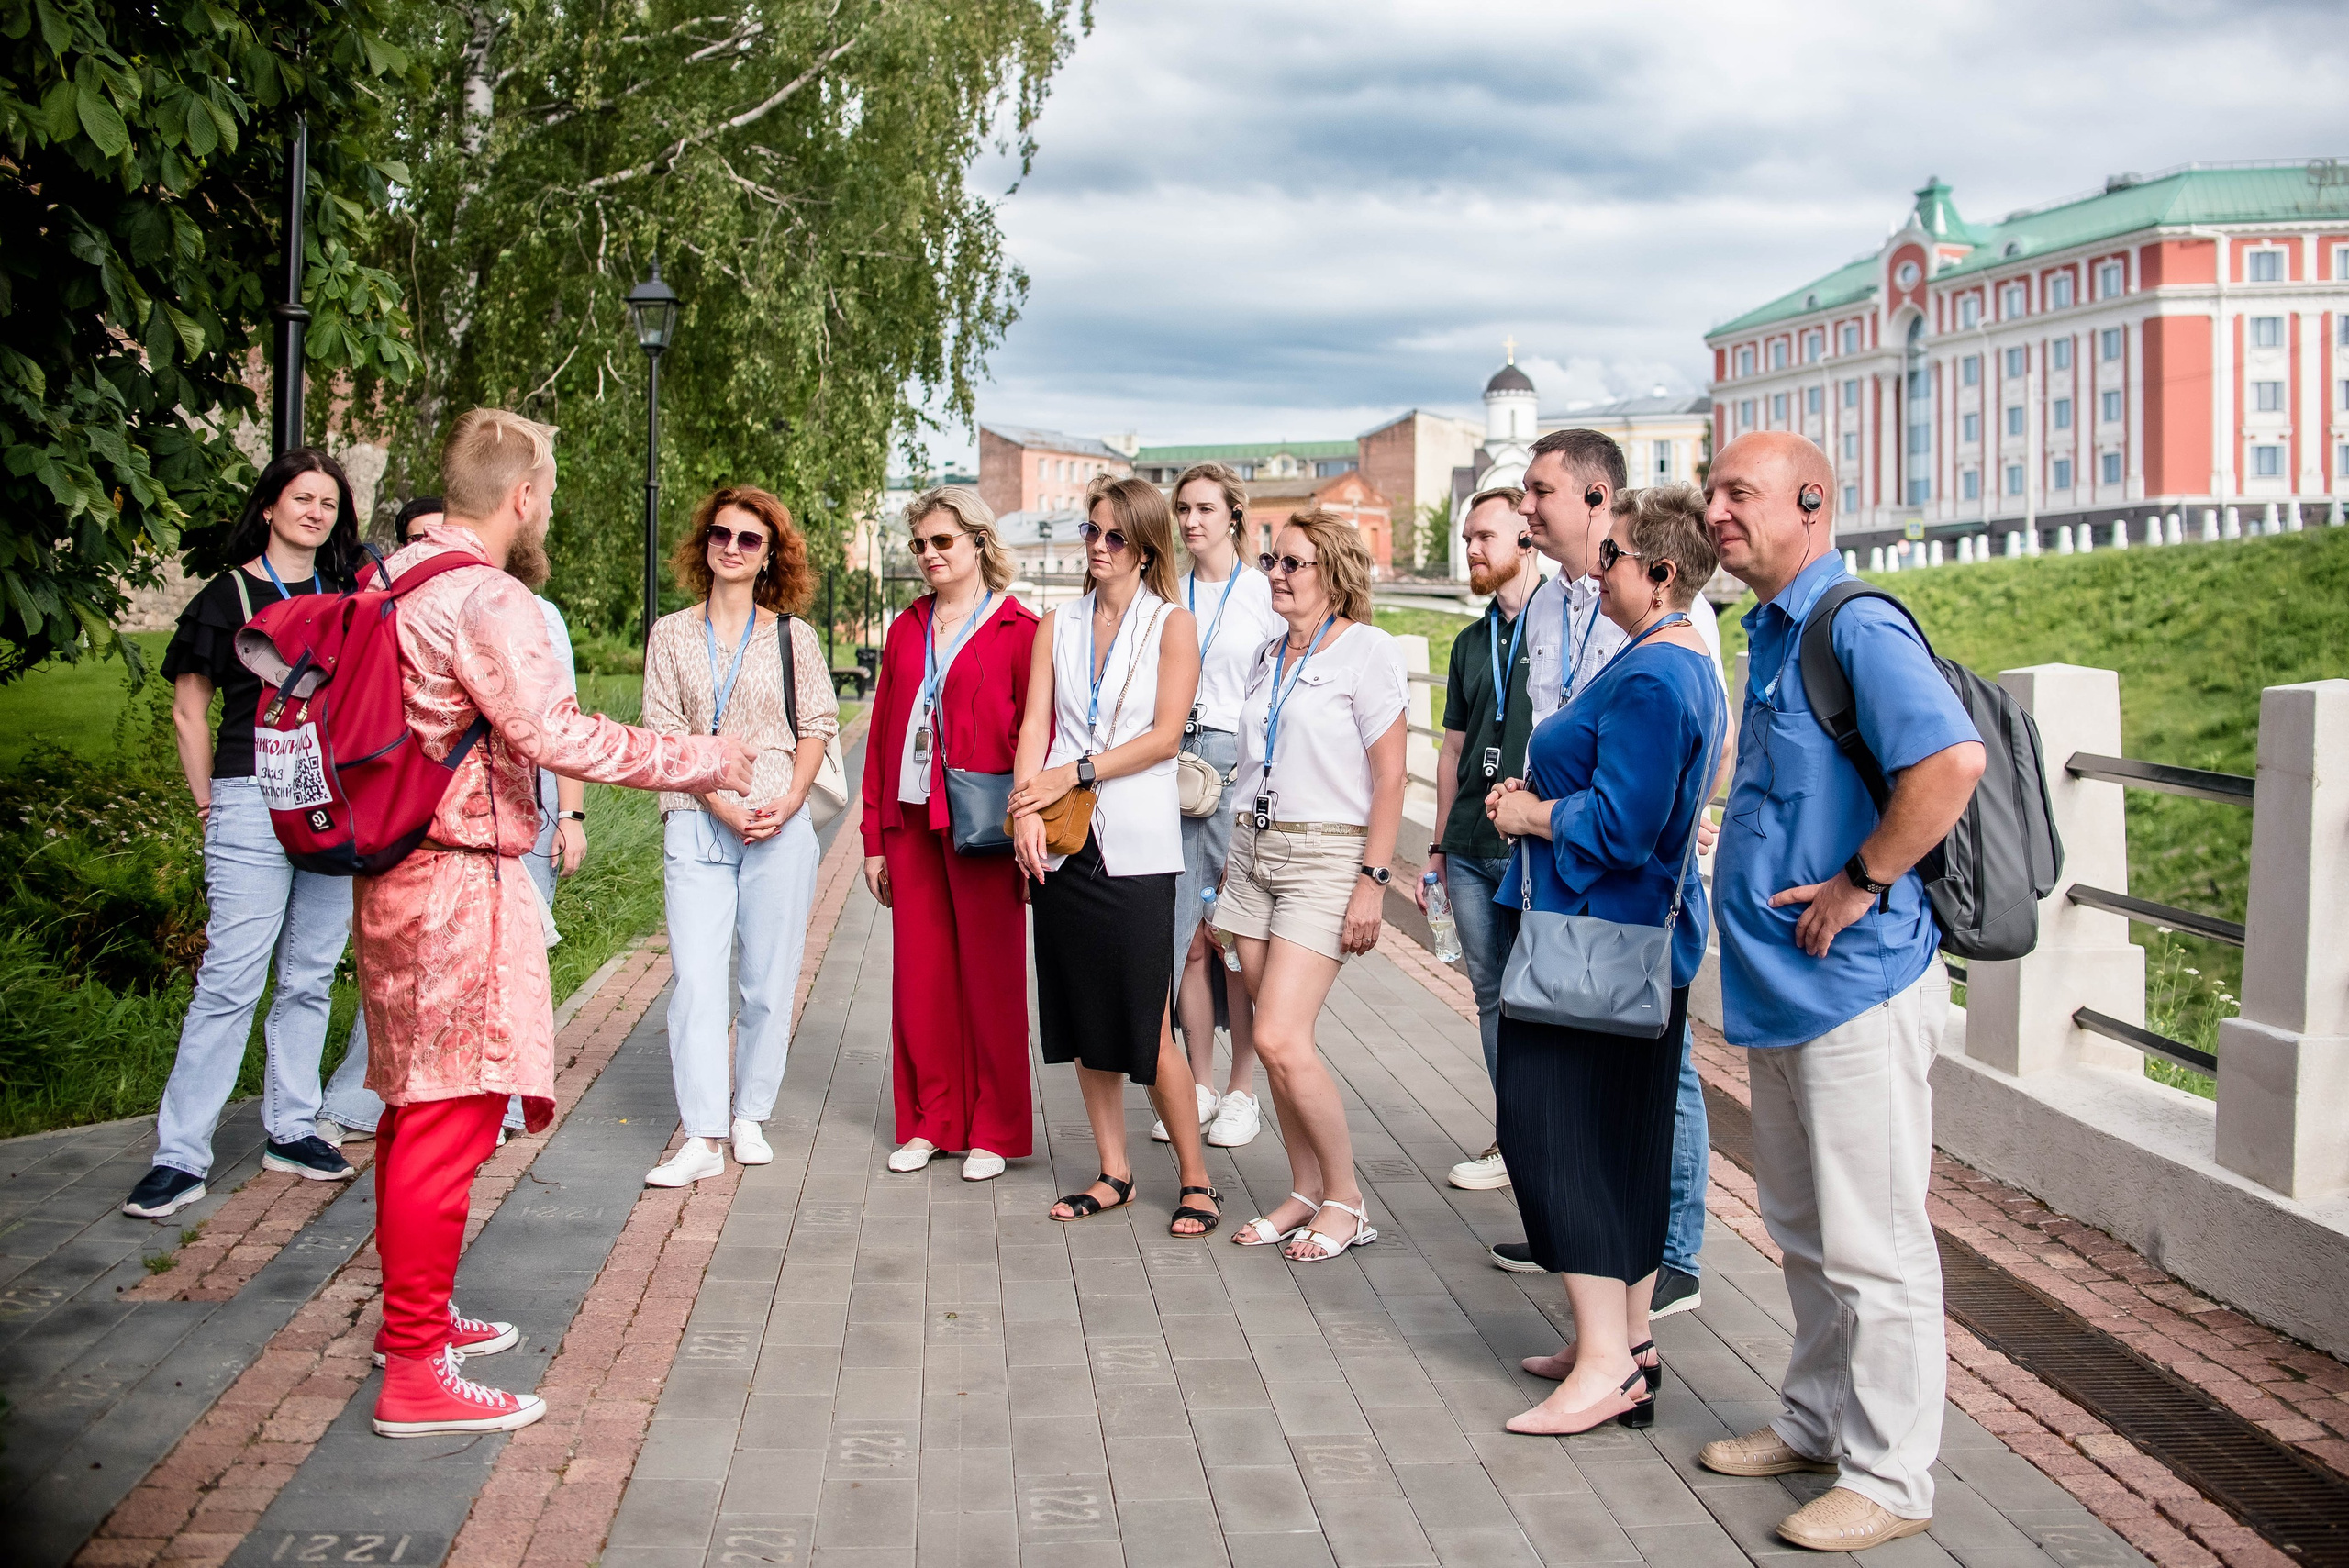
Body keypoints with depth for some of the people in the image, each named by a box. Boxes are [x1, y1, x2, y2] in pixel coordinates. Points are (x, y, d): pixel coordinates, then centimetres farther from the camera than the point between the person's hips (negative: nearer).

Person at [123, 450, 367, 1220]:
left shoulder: (350, 592, 12)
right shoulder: (228, 595, 1)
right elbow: (188, 709, 5)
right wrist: (209, 803, 2)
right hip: (255, 802, -4)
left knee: (311, 976, 9)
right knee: (231, 978, -9)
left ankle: (291, 1129, 19)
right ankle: (180, 1155, -4)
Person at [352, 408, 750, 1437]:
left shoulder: (392, 579, 13)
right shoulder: (486, 598, -17)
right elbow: (555, 735, -25)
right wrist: (701, 761, -17)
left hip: (395, 879, 10)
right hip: (462, 884, -10)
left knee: (414, 1107, 19)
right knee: (449, 1120, -5)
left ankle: (413, 1315, 33)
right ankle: (415, 1373, 1)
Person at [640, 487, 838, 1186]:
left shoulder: (793, 636, 9)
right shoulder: (671, 634, 9)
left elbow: (818, 723, 7)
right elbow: (664, 729, 2)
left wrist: (791, 799, -9)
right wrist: (719, 803, -10)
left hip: (780, 825, 0)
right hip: (695, 825, 0)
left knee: (769, 980, 3)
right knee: (695, 977, -7)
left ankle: (749, 1118, 17)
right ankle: (702, 1137, -5)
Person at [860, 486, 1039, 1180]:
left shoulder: (1019, 630, -3)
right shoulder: (906, 629, 13)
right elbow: (881, 733, 12)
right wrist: (874, 836, 9)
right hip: (912, 821, 5)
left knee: (991, 979, 2)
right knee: (920, 975, 9)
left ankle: (995, 1130, 13)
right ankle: (931, 1121, 21)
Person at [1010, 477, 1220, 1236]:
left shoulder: (1173, 625, 1)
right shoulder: (1058, 625, 13)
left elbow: (1164, 736, -7)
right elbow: (1035, 725, 4)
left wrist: (1075, 773, -14)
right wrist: (1029, 809, -12)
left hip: (1136, 846, -4)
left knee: (1147, 1030, -4)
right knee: (1083, 1018, 9)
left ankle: (1196, 1180, 9)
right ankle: (1113, 1173, 20)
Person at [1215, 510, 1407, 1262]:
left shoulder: (1367, 651, -7)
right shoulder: (1268, 656, 14)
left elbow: (1389, 778, -10)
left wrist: (1372, 882, -15)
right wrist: (1235, 854, 16)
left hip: (1326, 855, -7)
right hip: (1255, 848, 7)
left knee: (1281, 1038, -14)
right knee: (1275, 1041, 6)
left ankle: (1345, 1199, 2)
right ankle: (1305, 1192, 18)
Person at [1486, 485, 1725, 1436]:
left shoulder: (1649, 679, -19)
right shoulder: (1688, 665, 15)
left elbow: (1619, 825, -25)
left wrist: (1532, 813, -9)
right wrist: (1541, 795, 10)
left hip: (1599, 933, -11)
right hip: (1647, 931, 11)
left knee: (1557, 1125, -7)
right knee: (1625, 1135, 15)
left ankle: (1607, 1362, -5)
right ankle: (1627, 1337, 23)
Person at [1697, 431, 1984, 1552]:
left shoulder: (1857, 627, -16)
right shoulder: (1774, 633, 14)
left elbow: (1952, 760, -31)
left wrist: (1861, 883, -22)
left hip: (1854, 986, -10)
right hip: (1784, 990, 10)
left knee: (1871, 1246, 0)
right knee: (1804, 1234, 20)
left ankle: (1888, 1477, 11)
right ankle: (1816, 1422, 34)